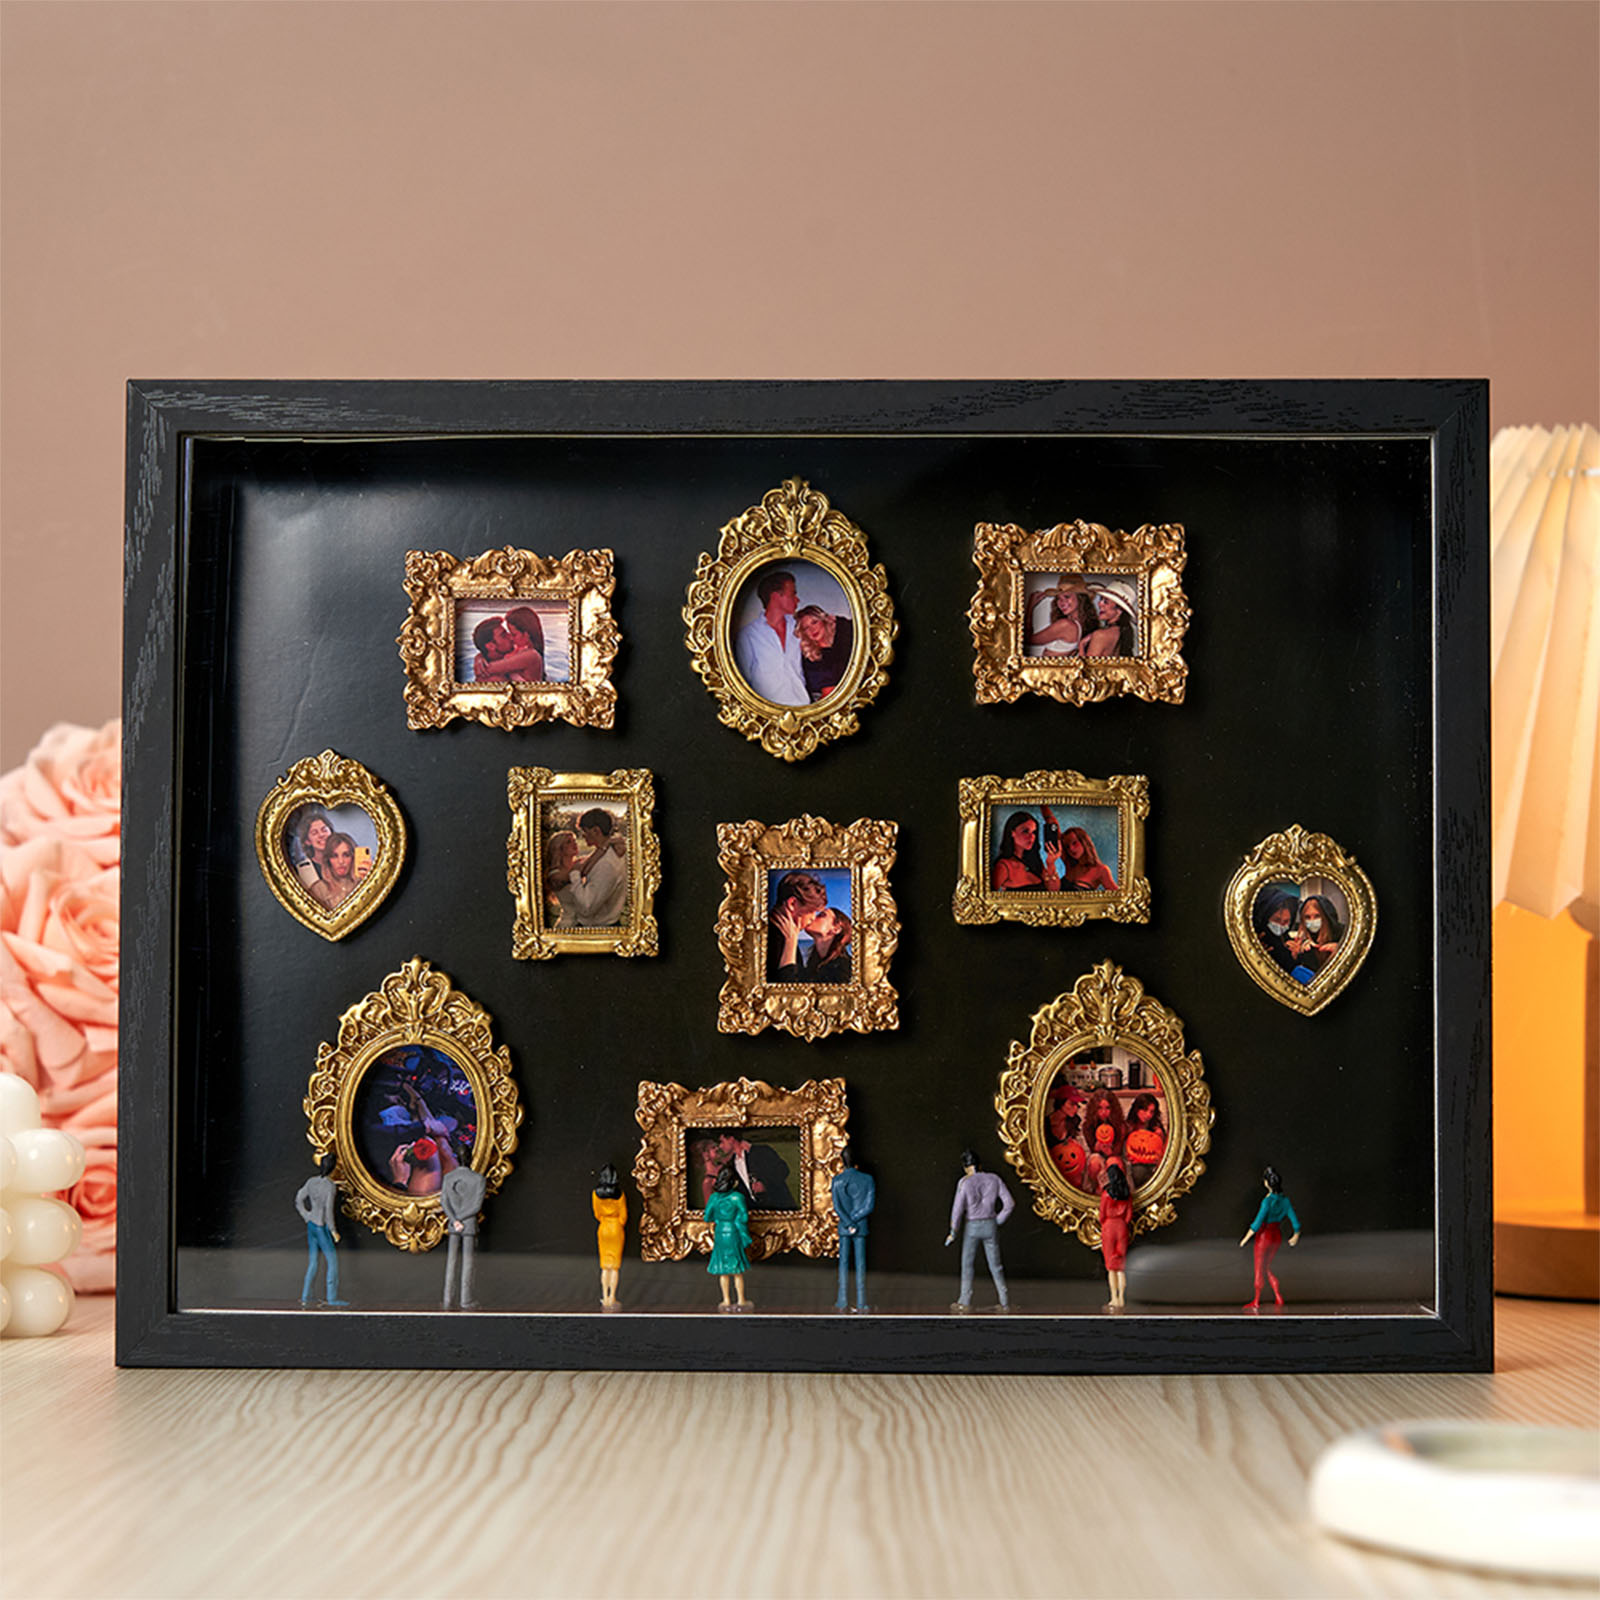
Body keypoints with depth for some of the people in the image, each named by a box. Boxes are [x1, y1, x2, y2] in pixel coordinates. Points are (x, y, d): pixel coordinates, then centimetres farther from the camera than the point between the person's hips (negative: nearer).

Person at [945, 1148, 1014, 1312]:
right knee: (995, 1265, 14)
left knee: (967, 1265, 13)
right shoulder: (994, 1179, -4)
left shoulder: (965, 1183, -13)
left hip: (971, 1227, -3)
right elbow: (1010, 1203, -5)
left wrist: (953, 1233, -4)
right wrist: (998, 1221, 9)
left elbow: (957, 1210, -15)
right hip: (990, 1226, 3)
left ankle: (965, 1302, 18)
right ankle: (1005, 1302, 15)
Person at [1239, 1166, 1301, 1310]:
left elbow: (1257, 1223, -23)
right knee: (1267, 1267, 23)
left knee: (1259, 1270, 8)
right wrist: (1296, 1235, 20)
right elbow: (1294, 1219, 2)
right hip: (1277, 1236, 7)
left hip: (1264, 1236, -7)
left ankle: (1256, 1302, 17)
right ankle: (1279, 1297, 18)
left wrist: (1245, 1239, -13)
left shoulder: (1268, 1201, -24)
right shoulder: (1284, 1199, -4)